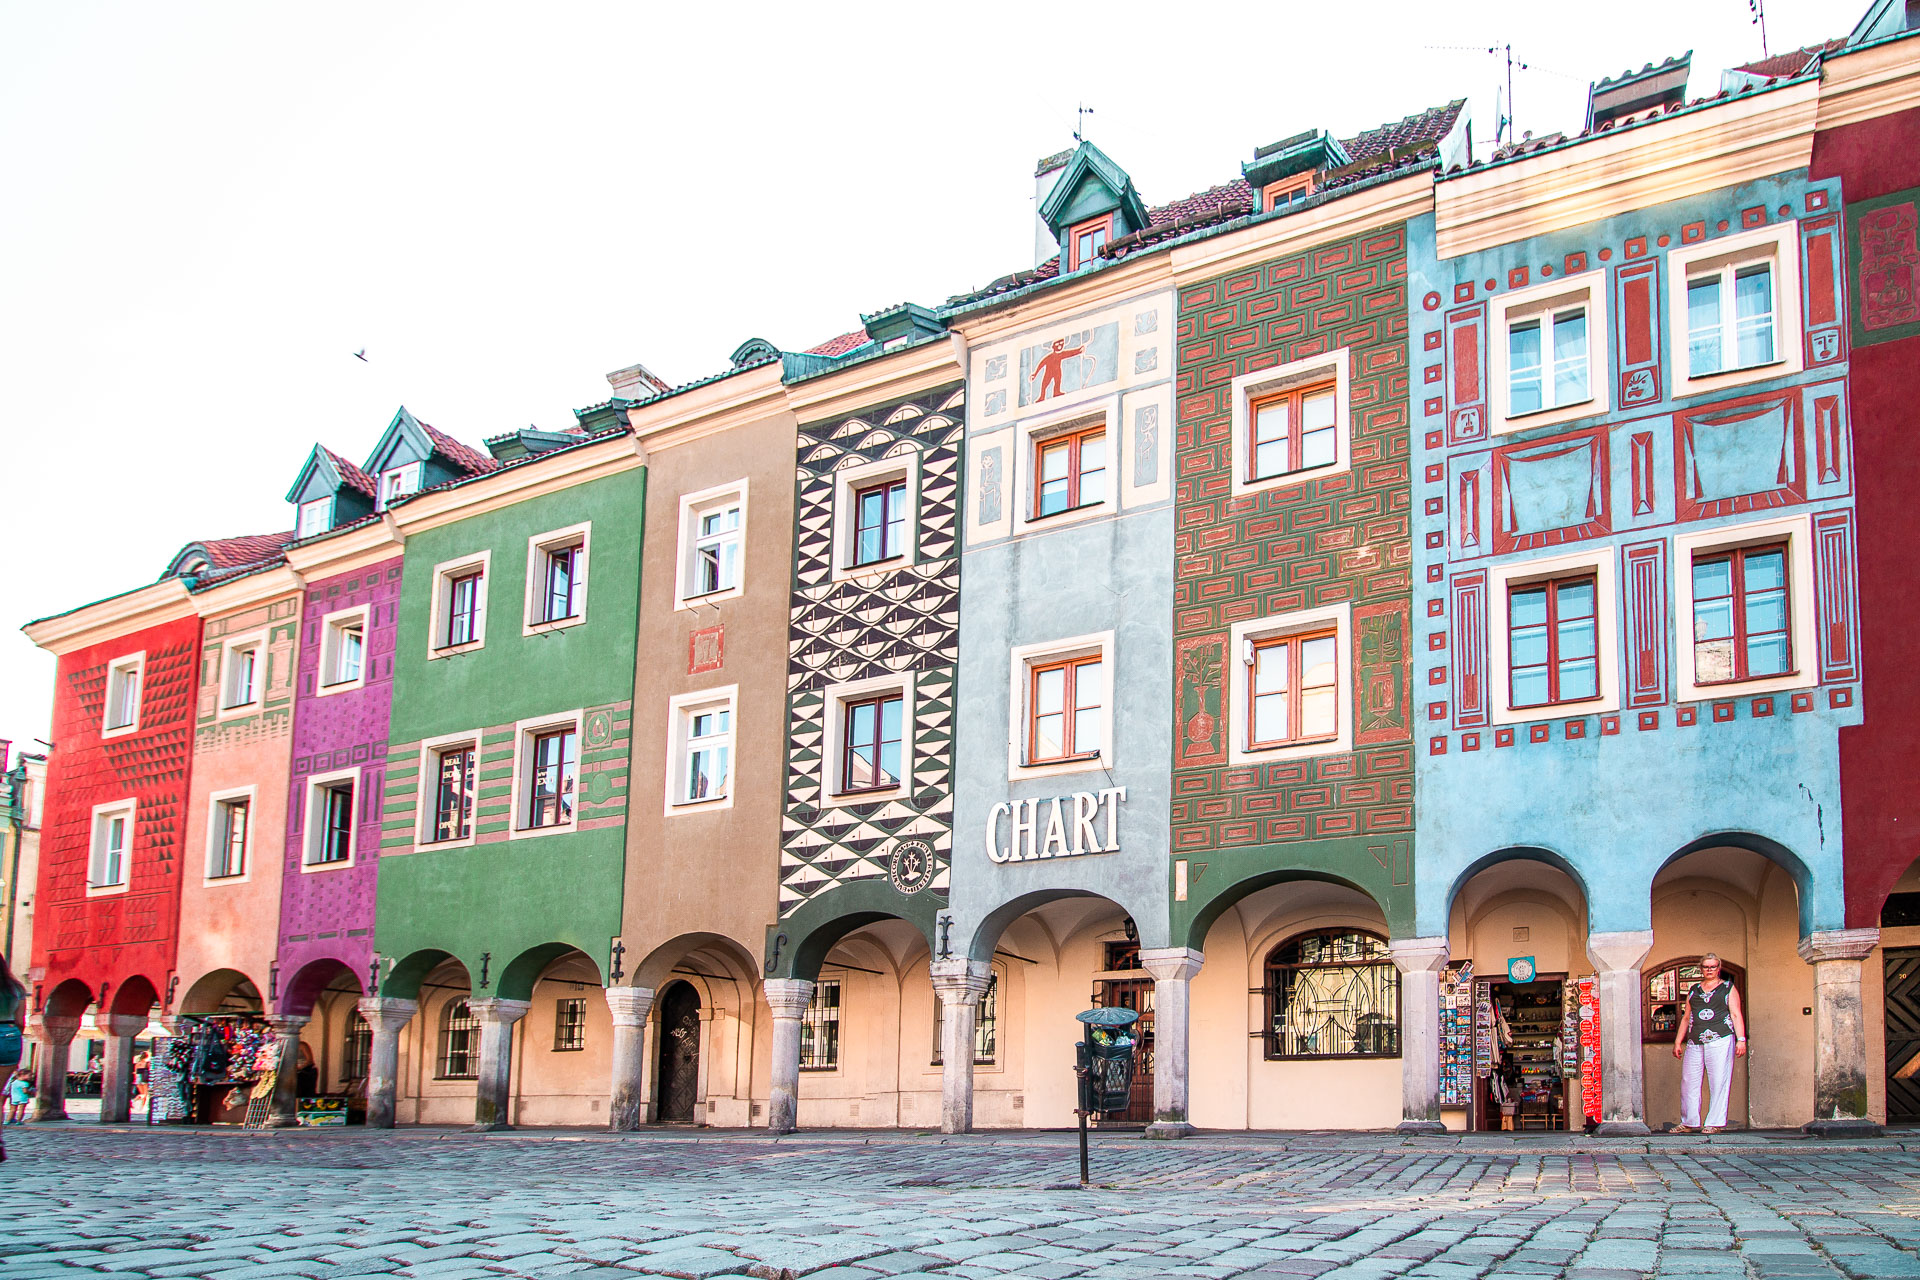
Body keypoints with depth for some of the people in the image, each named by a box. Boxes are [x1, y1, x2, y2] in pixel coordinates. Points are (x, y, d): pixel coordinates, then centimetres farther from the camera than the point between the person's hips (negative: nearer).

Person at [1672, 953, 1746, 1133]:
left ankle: (1715, 1123, -3)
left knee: (1718, 1082, -7)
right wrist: (1677, 1042, 15)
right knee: (1688, 1082, 0)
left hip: (1720, 1040, -4)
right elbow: (1686, 1018, 22)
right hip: (1694, 1043, 4)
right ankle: (1689, 1123, 7)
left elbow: (1736, 1015, 3)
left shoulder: (1728, 988, 10)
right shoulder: (1694, 991, 20)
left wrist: (1741, 1040, -8)